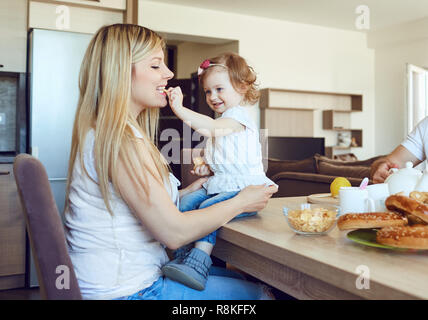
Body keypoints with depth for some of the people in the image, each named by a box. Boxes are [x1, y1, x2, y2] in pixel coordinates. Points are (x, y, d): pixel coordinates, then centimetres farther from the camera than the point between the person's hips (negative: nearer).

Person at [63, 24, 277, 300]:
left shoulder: (106, 133, 9)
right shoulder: (122, 139, -23)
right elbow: (174, 232, -22)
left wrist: (188, 192, 6)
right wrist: (241, 202, -10)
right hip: (125, 291, -10)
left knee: (241, 277, 16)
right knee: (258, 293, -3)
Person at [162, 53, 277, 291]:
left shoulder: (238, 115, -8)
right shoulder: (221, 123, 24)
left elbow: (211, 127, -29)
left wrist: (179, 108, -36)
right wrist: (207, 168, 14)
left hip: (244, 188, -9)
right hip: (218, 185, 9)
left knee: (208, 208, -30)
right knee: (185, 202, -9)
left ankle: (198, 264, -31)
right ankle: (182, 255, -7)